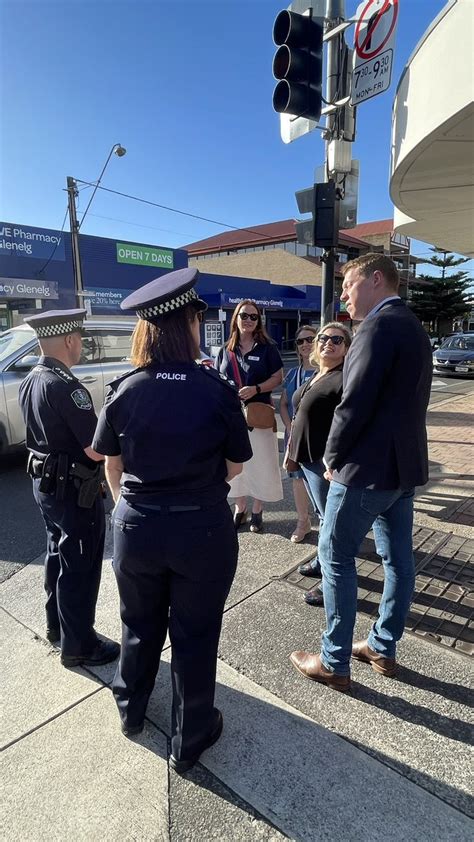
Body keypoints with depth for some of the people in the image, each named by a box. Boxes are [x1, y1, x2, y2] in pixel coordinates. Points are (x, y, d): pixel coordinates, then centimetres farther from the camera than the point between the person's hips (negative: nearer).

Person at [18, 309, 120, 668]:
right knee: (80, 567, 7)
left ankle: (57, 626, 42)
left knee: (58, 556, 24)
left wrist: (97, 421, 11)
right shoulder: (65, 386, -25)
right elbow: (95, 449, -27)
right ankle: (78, 644, 24)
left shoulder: (31, 381, 4)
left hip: (45, 483, 9)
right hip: (73, 490, -9)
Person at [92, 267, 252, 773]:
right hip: (203, 530, -2)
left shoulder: (122, 390, -8)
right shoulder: (217, 390, -14)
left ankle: (131, 711, 52)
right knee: (194, 635, 17)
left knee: (140, 625, 26)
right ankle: (189, 741, 39)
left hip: (136, 528, 3)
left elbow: (111, 463, 2)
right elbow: (235, 465, -5)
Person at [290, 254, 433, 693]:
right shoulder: (414, 327, 14)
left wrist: (333, 458, -8)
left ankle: (334, 663, 17)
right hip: (406, 462, 10)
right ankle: (383, 649, 33)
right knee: (398, 558, 16)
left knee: (336, 557, 3)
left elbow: (355, 403, -21)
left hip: (368, 465, -10)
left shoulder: (379, 327, -17)